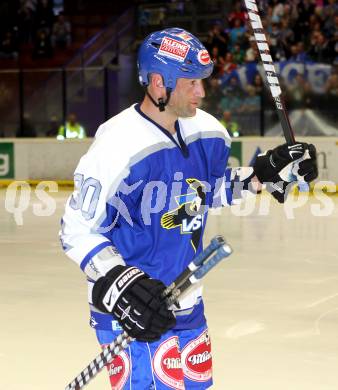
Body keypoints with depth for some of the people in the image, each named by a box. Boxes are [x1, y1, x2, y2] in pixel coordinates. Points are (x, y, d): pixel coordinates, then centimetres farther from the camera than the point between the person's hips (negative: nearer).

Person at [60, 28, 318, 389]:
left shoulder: (207, 133, 0)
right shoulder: (117, 146, -23)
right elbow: (77, 230, -19)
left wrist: (265, 173, 7)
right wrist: (117, 281, -32)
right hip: (133, 312, -8)